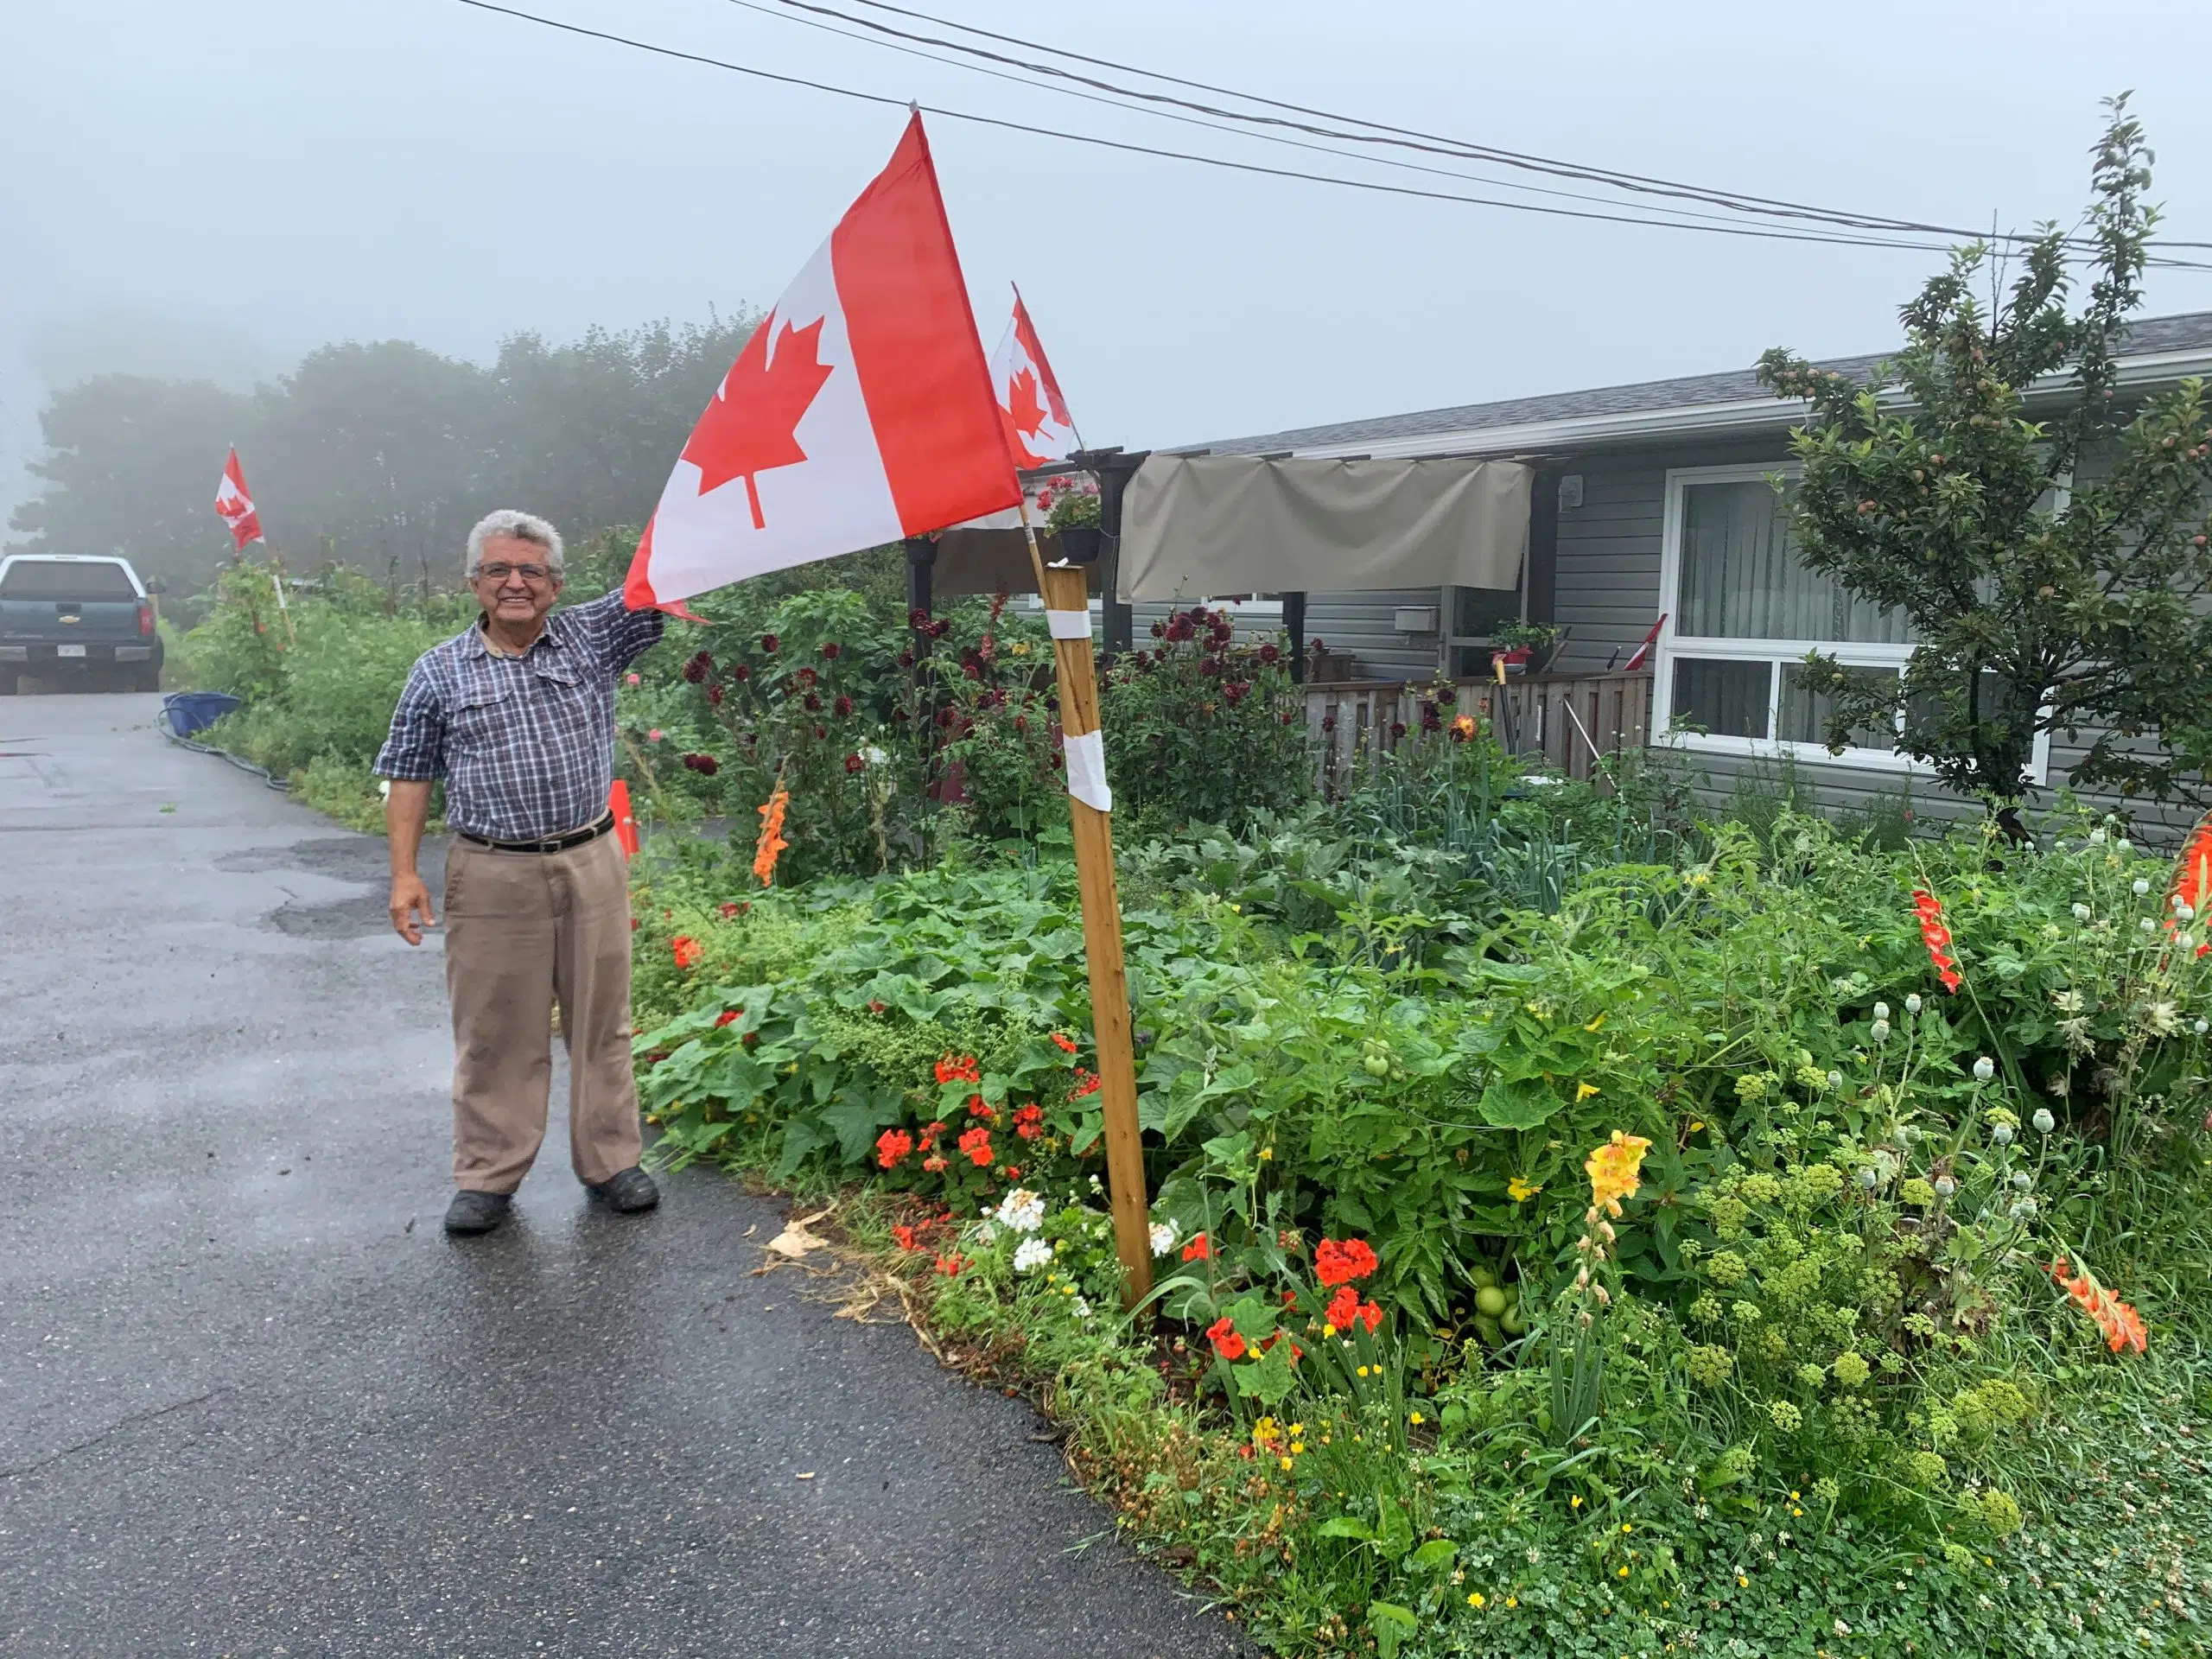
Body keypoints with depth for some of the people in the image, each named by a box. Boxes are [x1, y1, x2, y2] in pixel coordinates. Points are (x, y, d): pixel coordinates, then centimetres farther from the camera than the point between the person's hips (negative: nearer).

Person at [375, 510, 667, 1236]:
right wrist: (404, 873, -2)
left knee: (600, 1020, 10)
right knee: (494, 1032, 7)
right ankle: (488, 1178, 20)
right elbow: (409, 778, 6)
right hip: (493, 877, -1)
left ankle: (610, 1162, 23)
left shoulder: (592, 638, 5)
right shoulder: (439, 673, 4)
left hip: (591, 864, 1)